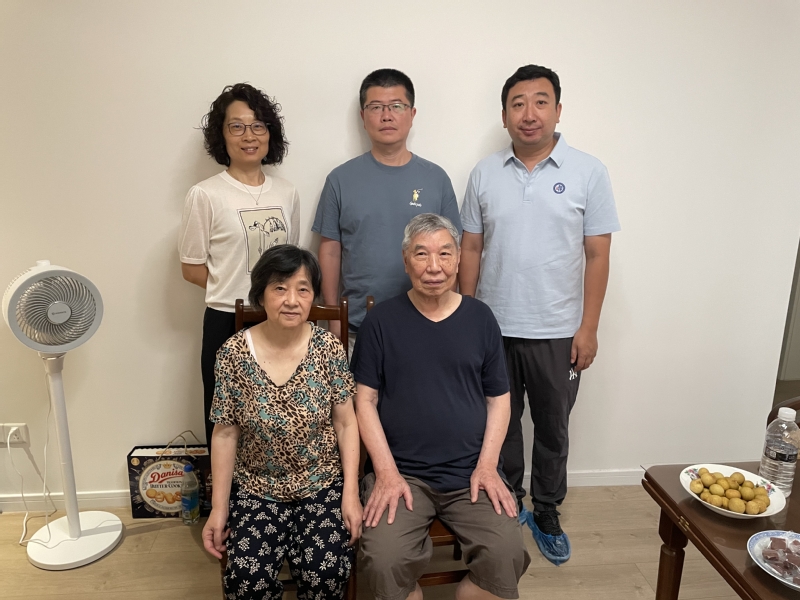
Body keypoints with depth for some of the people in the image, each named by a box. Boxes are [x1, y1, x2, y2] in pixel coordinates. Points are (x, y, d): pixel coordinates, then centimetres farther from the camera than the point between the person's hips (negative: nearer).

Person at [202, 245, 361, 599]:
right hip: (256, 489, 1)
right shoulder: (233, 354, -10)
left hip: (323, 485, 0)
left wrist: (351, 495, -9)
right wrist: (219, 507, -3)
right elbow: (225, 433, -3)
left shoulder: (328, 349, -10)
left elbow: (346, 424, -5)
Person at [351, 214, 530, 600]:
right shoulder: (381, 321, 1)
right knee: (384, 563, -23)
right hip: (401, 472, -1)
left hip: (472, 472, 2)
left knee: (507, 556, -20)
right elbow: (365, 400, 0)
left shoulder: (480, 318, 6)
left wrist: (487, 464, -3)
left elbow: (498, 398, 9)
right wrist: (386, 471, -9)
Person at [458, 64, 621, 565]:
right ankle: (508, 506, 37)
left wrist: (589, 327, -7)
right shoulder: (484, 173, 2)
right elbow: (471, 250, 4)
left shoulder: (588, 172, -4)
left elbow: (598, 255, -3)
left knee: (553, 429, 14)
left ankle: (547, 512, 36)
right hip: (493, 329, 2)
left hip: (557, 332, -1)